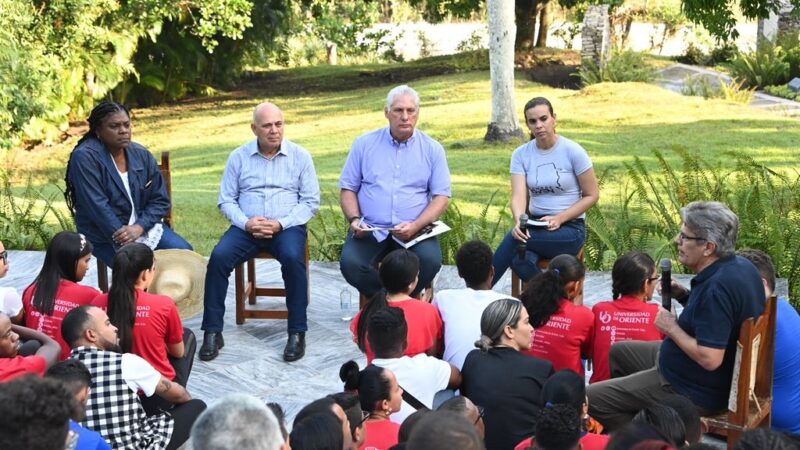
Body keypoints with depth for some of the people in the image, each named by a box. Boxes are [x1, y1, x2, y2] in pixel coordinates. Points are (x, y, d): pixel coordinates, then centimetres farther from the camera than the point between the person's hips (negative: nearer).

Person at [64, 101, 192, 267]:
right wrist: (127, 246, -25)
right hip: (106, 236, -5)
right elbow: (98, 208, -21)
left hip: (144, 226, 5)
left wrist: (139, 227, -17)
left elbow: (161, 200, 2)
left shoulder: (141, 154, 2)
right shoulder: (85, 157, -15)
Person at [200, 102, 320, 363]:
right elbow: (226, 200, 8)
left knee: (292, 258, -34)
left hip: (287, 226, -2)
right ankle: (212, 332, -17)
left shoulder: (300, 156, 4)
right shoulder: (239, 157, 9)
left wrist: (281, 224, -13)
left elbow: (311, 201, 1)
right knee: (219, 257, -26)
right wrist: (246, 223, -11)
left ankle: (297, 332, -23)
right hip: (246, 228, 2)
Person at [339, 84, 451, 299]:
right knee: (350, 264, -28)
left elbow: (441, 197, 2)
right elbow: (348, 188, 11)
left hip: (416, 231, 0)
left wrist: (415, 226, -14)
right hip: (370, 230, 0)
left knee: (430, 261, -30)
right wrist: (354, 219, -8)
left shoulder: (432, 149, 7)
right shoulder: (364, 144, 9)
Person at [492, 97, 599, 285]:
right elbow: (518, 196, -9)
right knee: (520, 261, -33)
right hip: (535, 225, 3)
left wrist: (559, 219, -15)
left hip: (570, 228, -3)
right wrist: (519, 221, -32)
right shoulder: (521, 154, 2)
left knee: (513, 239, -31)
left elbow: (592, 195, -2)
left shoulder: (573, 151, -7)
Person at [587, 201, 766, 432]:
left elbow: (710, 359, -34)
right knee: (619, 352, 27)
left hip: (697, 391, -11)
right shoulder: (740, 265, -1)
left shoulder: (716, 288, -32)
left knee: (592, 398, -10)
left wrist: (672, 328, -19)